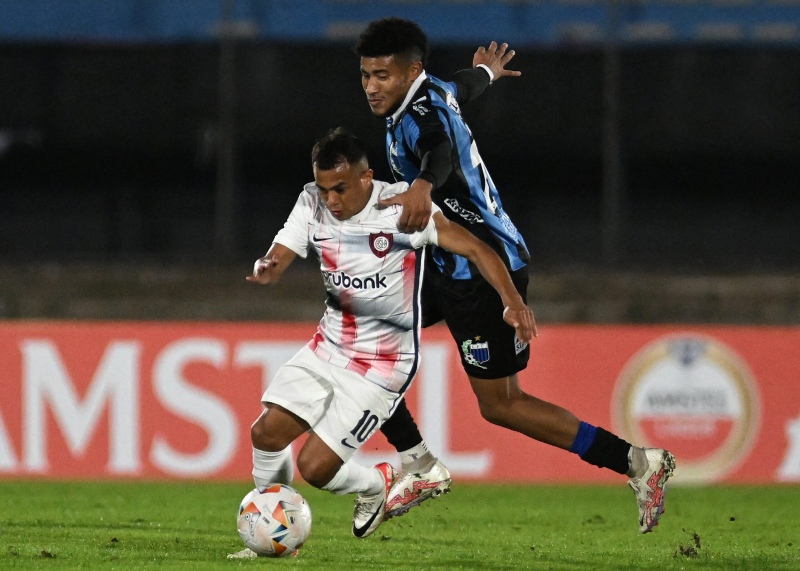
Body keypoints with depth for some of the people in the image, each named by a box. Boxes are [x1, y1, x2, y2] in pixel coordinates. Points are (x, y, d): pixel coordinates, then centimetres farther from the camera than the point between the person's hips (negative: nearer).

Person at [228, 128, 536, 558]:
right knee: (266, 432, -9)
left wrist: (512, 301, -34)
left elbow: (474, 249, -19)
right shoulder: (313, 204, -4)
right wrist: (265, 270, -35)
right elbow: (276, 260, -9)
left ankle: (374, 485, 23)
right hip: (328, 346, 6)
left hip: (384, 364, -5)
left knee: (315, 466, -11)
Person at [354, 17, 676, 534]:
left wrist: (422, 186, -72)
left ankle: (636, 462, 0)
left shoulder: (422, 114, -24)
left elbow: (442, 151, -49)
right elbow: (463, 88, 29)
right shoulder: (435, 91, 5)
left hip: (485, 269, -10)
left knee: (500, 405, -4)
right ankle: (422, 469, 15)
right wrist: (487, 71, 54)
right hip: (447, 263, 10)